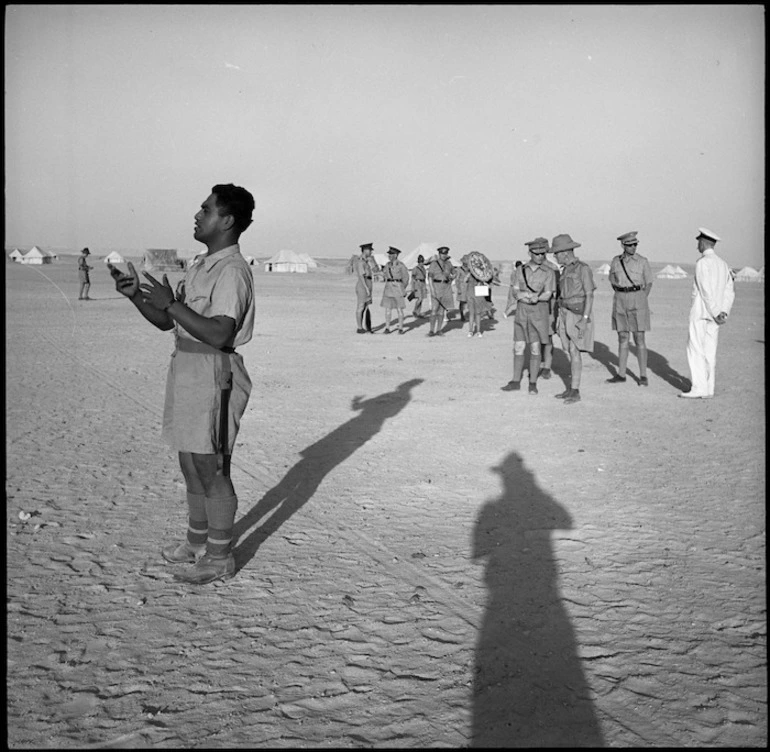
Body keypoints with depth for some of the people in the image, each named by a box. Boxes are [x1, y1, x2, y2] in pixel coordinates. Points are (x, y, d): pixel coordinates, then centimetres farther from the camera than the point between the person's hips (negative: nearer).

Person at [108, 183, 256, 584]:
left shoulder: (232, 270, -17)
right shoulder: (202, 267, 15)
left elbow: (219, 334, -28)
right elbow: (166, 322, 17)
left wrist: (171, 302, -25)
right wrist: (136, 295, 1)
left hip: (214, 377, -10)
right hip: (188, 373, 10)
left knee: (211, 471, 0)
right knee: (192, 465, 18)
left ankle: (220, 557, 15)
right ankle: (197, 543, 34)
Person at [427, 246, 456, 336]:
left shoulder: (448, 263, 8)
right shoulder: (434, 263, -5)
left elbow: (454, 274, 22)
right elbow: (430, 277, -9)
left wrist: (452, 276, -2)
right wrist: (432, 290, -18)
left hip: (446, 288, 4)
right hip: (436, 287, -4)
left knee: (442, 309, 4)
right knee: (434, 309, -10)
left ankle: (439, 330, 10)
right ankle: (432, 331, -6)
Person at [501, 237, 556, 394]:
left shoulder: (548, 272, -5)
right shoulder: (520, 270, 3)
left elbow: (548, 295, -10)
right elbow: (515, 293, -2)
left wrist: (536, 297, -30)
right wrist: (531, 296, -20)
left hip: (539, 313, -3)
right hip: (521, 312, 3)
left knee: (535, 348, -2)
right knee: (519, 348, 5)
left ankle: (533, 383, 7)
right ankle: (515, 382, 13)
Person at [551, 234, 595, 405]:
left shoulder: (583, 269, -14)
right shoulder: (566, 270, 12)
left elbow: (589, 295, -17)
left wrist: (585, 319, -23)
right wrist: (560, 318, 15)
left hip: (578, 315, -8)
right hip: (566, 314, 8)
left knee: (574, 351, -11)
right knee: (572, 352, 10)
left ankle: (575, 392, -9)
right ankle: (571, 388, 15)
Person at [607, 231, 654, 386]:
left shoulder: (643, 261, -3)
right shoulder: (616, 261, 6)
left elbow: (649, 283, 3)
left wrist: (642, 302, -6)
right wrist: (619, 293, 11)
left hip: (637, 299, -3)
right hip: (620, 301, 3)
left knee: (639, 339, -5)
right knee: (622, 338, 7)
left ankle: (643, 376, 1)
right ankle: (621, 374, 14)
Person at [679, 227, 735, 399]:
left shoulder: (702, 263, -11)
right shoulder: (722, 264, 13)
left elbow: (707, 292, -17)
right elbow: (730, 291, 8)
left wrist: (716, 313, -13)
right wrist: (724, 312, 1)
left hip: (701, 314, -8)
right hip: (714, 315, 8)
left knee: (696, 350, -4)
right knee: (709, 352, 8)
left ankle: (699, 388, -7)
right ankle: (708, 390, 10)